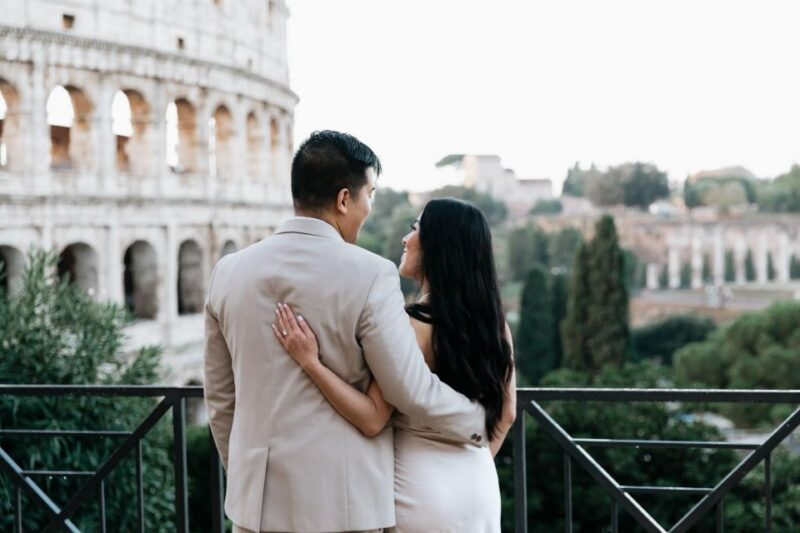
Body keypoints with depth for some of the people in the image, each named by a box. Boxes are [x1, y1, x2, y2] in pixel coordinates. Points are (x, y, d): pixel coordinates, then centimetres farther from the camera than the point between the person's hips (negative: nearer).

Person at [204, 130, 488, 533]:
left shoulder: (228, 271, 2)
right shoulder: (370, 275, -13)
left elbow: (220, 399, 10)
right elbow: (412, 390, -9)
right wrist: (480, 423, 9)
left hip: (255, 498, 5)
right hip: (340, 499, -4)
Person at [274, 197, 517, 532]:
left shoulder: (409, 326, -19)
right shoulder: (493, 322, -1)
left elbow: (372, 419, -23)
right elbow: (506, 413, 8)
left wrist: (310, 361, -26)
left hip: (422, 491, -5)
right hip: (479, 488, 6)